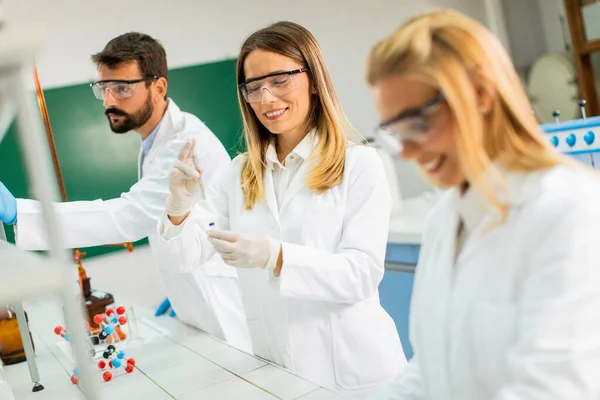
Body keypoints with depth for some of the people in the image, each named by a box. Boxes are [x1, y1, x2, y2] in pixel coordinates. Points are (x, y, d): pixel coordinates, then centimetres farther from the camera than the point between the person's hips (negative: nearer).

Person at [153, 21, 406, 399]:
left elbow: (362, 273, -15)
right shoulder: (240, 174, 4)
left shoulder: (359, 163, -10)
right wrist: (179, 207, -21)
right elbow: (181, 257, -1)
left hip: (353, 369, -3)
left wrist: (276, 256, -29)